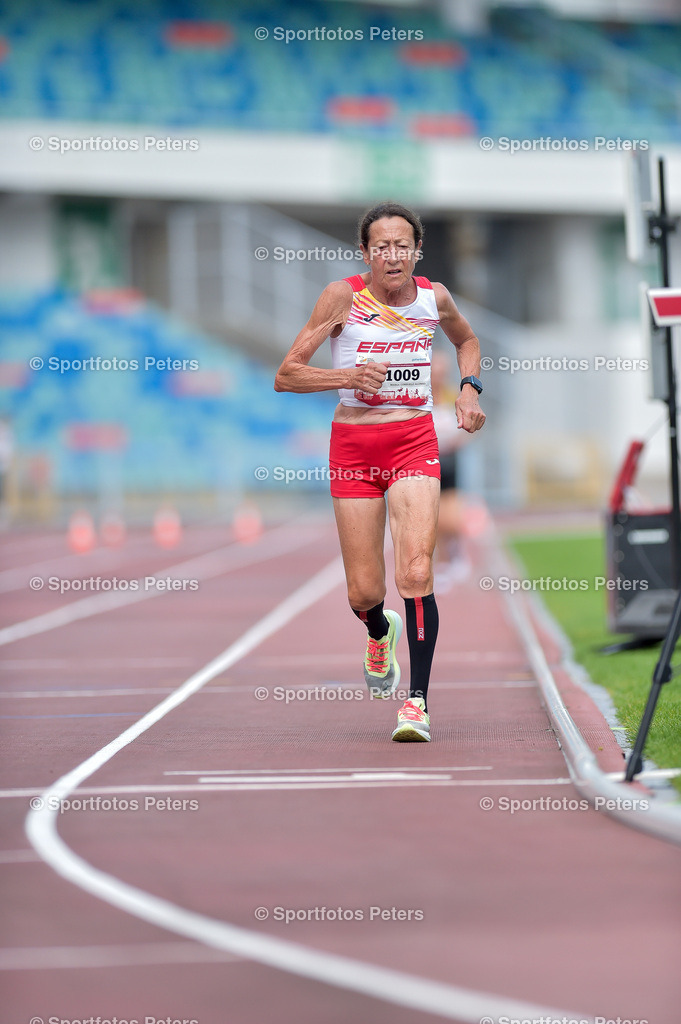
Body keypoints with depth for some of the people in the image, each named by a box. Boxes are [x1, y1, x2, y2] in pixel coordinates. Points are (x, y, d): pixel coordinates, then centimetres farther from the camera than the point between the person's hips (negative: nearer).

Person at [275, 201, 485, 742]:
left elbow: (467, 340, 26)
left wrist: (470, 388, 7)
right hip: (353, 446, -1)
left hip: (415, 441, 1)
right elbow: (285, 376, -6)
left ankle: (418, 700, -12)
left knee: (416, 572, -18)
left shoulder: (434, 297, 2)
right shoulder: (343, 296, -7)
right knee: (363, 593, 2)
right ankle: (380, 633, 40)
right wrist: (349, 376, -21)